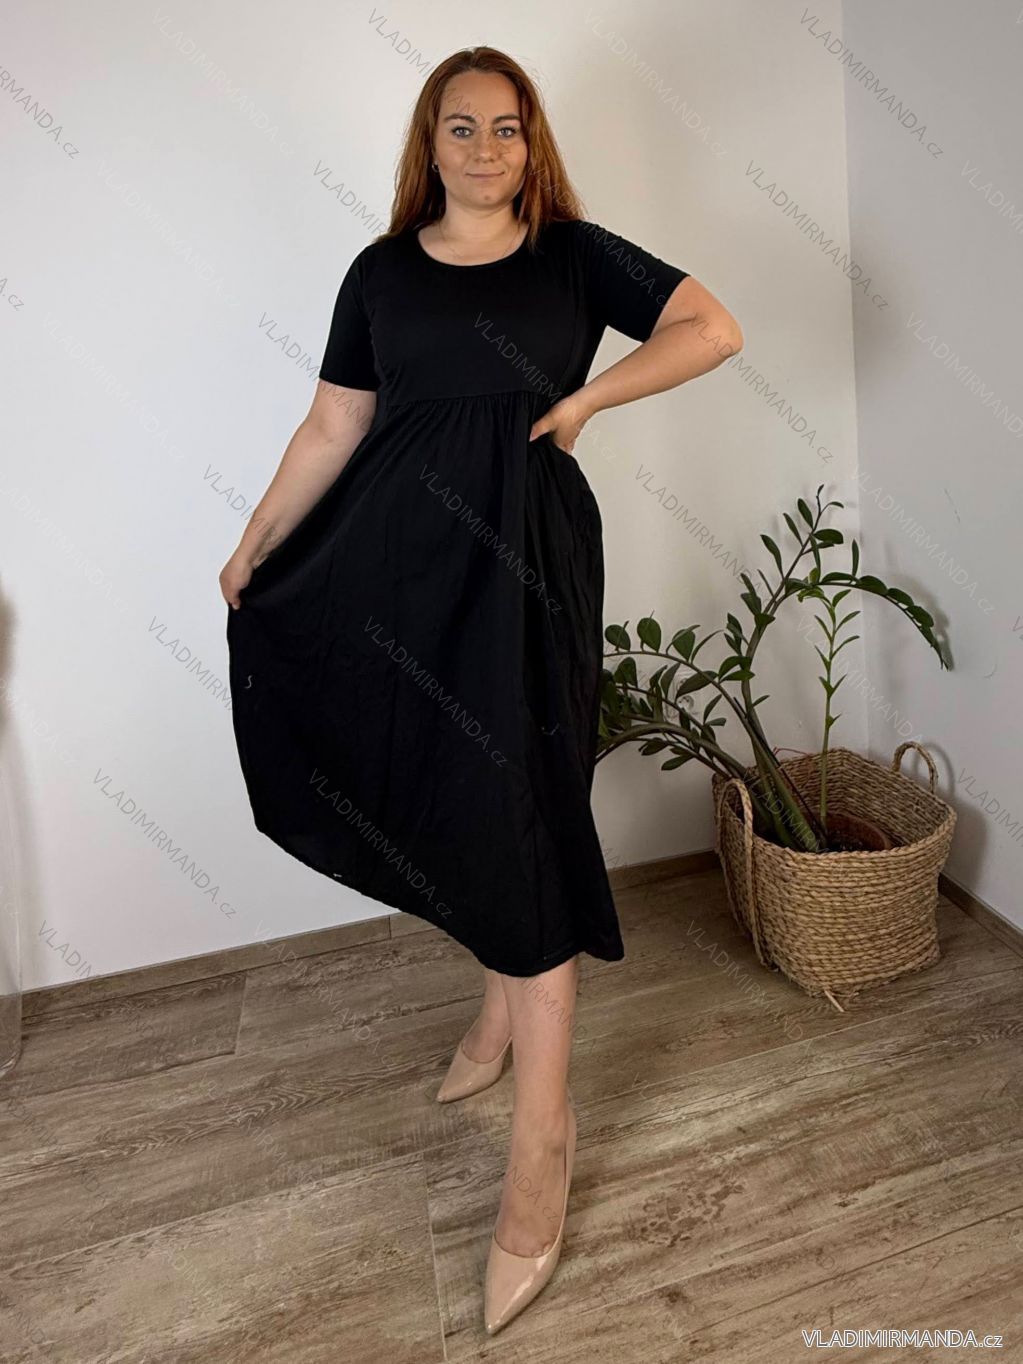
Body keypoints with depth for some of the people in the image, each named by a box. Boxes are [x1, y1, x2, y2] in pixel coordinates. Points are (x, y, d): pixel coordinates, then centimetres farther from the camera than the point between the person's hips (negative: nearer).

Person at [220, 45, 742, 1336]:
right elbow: (332, 428, 12)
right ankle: (503, 1001, 38)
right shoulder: (382, 270, 12)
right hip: (397, 555, 4)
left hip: (523, 557, -3)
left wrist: (587, 397, -4)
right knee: (444, 796, 11)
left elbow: (715, 329, 3)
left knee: (517, 819, -5)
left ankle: (541, 1135, 8)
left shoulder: (575, 254, 7)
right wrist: (255, 544, 13)